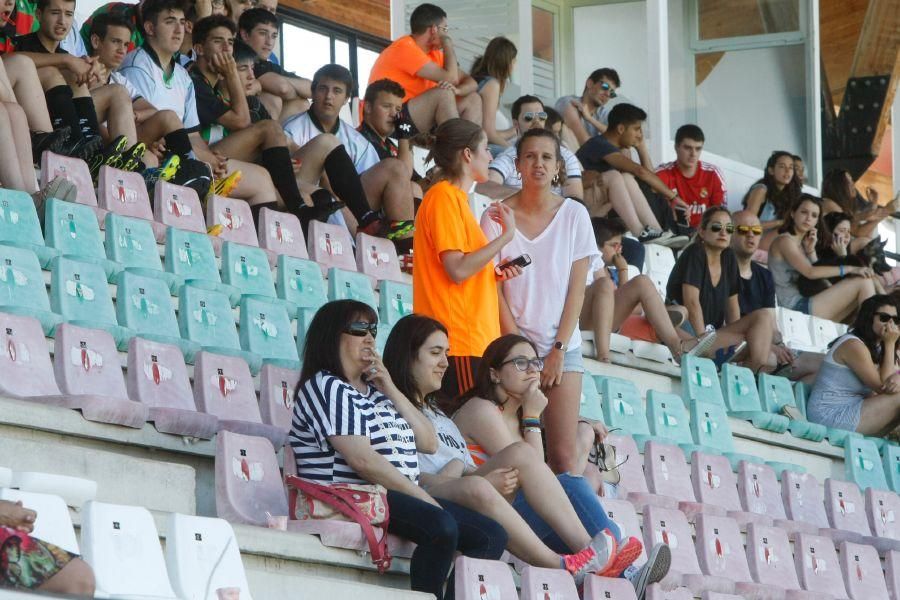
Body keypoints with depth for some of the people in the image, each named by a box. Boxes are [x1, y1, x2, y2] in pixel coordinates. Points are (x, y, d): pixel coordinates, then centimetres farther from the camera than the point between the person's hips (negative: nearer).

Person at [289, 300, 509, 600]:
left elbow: (429, 443, 16)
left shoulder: (376, 391, 23)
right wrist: (423, 498, -16)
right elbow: (362, 459, -16)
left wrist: (391, 390, 7)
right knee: (442, 527, -33)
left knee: (491, 535, -3)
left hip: (403, 496, 10)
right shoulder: (325, 387, -4)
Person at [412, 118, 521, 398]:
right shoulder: (444, 197, -8)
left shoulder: (455, 197, 21)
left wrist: (495, 273, 10)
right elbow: (457, 270, -17)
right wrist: (506, 235, -13)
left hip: (472, 340, 10)